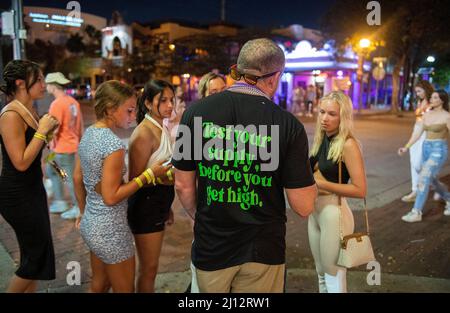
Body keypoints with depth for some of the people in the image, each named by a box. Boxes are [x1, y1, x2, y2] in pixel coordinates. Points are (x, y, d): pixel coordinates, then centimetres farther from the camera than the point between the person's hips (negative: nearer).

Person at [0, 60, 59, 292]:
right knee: (37, 254, 2)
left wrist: (48, 131, 4)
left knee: (37, 253, 17)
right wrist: (42, 130, -21)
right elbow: (21, 162, -24)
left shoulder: (30, 111, 8)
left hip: (33, 189, 9)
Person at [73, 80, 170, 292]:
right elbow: (111, 197, -23)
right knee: (124, 289, 11)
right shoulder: (114, 144, -24)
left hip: (90, 224, 9)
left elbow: (77, 178, 10)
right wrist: (148, 175, -19)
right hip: (110, 230, -8)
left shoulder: (88, 134, 2)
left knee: (99, 285, 25)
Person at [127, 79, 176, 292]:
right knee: (149, 269, 7)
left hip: (157, 205, 9)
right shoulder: (144, 133, -19)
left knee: (150, 266, 23)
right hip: (145, 206, -9)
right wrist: (167, 178, -25)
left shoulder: (161, 128, 8)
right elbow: (136, 179, -17)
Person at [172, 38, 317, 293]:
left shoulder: (196, 111, -9)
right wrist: (309, 176, 9)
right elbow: (304, 206, -11)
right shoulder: (288, 124, -15)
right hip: (262, 251, -1)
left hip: (210, 246, 2)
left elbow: (183, 186, -2)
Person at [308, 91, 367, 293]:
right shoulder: (321, 139, 5)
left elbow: (360, 190, -21)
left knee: (334, 277, 8)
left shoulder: (348, 144, -16)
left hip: (334, 214, -7)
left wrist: (321, 184, -20)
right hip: (315, 212, 8)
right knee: (321, 273, 22)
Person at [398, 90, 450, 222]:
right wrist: (406, 148, -3)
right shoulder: (427, 114, 9)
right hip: (426, 150, 7)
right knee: (432, 180, 19)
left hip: (439, 151, -7)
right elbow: (417, 133, 8)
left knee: (423, 179, -17)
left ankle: (416, 212, -12)